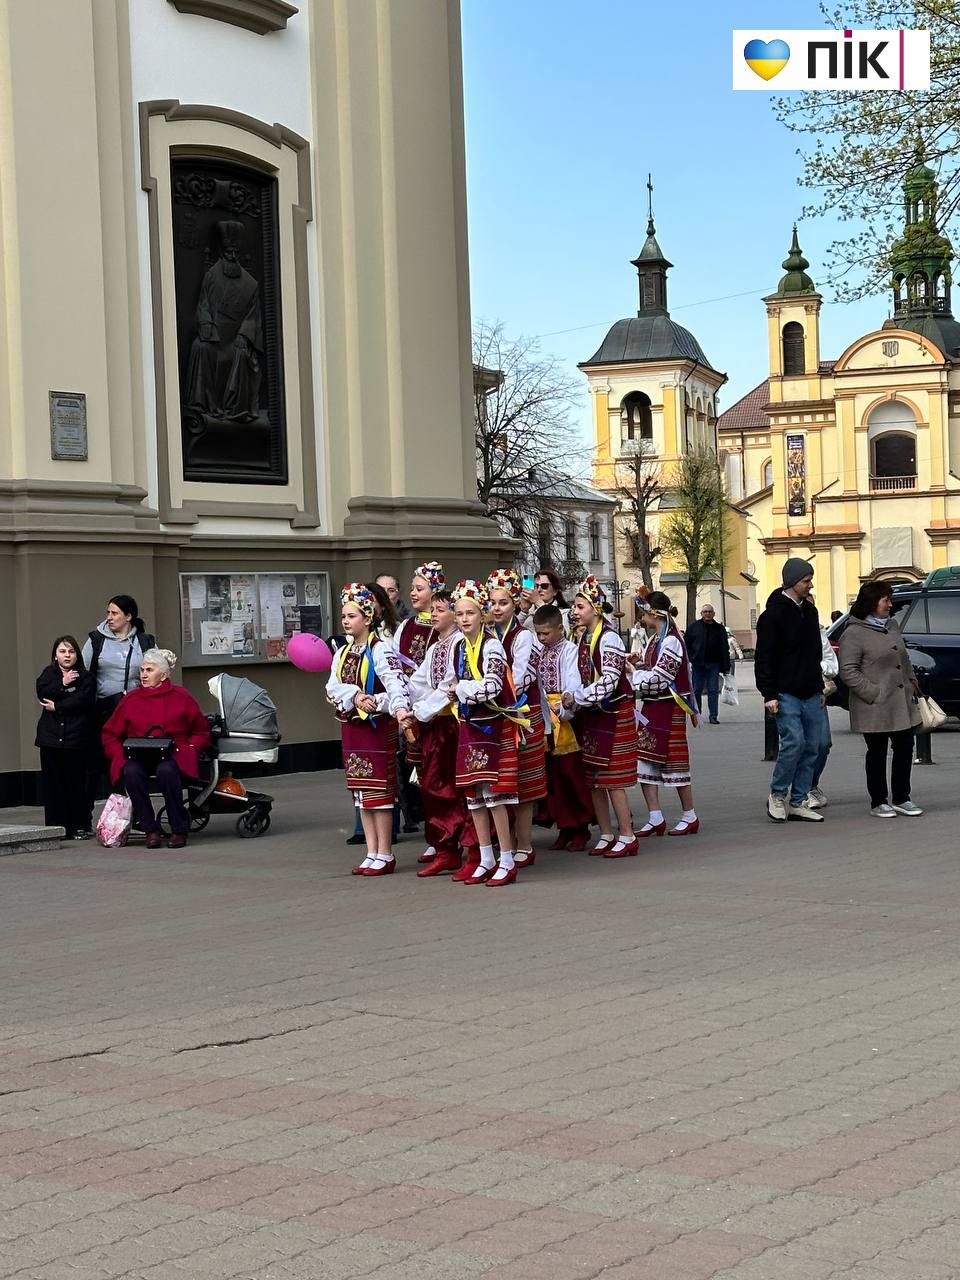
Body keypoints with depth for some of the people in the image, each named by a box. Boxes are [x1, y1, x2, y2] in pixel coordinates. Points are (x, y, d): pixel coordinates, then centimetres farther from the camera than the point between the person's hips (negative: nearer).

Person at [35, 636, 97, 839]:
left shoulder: (86, 677, 6)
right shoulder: (48, 674, 15)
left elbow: (82, 700, -10)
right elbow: (42, 693, -3)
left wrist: (57, 706, -7)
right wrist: (62, 683, -12)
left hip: (76, 738, -2)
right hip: (51, 737, 2)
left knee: (76, 783, -2)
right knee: (53, 783, 0)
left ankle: (80, 826, 6)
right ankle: (56, 827, 3)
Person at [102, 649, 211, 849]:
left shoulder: (181, 697, 9)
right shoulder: (131, 699, 13)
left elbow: (201, 733, 13)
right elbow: (110, 735, 17)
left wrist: (189, 749, -5)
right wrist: (121, 753, -1)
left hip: (173, 757, -2)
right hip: (138, 757, 2)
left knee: (166, 770, -38)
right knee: (131, 771, -34)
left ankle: (179, 829, -20)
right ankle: (150, 829, -21)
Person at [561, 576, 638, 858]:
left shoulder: (609, 639, -15)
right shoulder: (583, 638, 10)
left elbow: (608, 681, -21)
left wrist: (577, 697, -18)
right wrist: (571, 699, -2)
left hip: (614, 715, -8)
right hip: (592, 715, 8)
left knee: (612, 779, -6)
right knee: (593, 779, 9)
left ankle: (627, 837, 1)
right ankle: (606, 835, 18)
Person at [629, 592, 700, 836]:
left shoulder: (671, 642, -17)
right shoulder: (654, 640, 12)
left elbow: (657, 680, -20)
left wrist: (633, 673, -9)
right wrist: (637, 663, 4)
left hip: (668, 708, -9)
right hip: (651, 708, 9)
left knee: (675, 761, 0)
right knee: (644, 761, 6)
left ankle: (690, 817, 12)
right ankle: (656, 818, 10)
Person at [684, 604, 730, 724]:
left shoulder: (720, 629, 10)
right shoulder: (694, 627, 5)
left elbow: (725, 649, 10)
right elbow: (686, 644, 7)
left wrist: (725, 667, 4)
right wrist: (691, 658, -4)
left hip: (714, 664, 1)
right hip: (698, 664, -1)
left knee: (713, 690, -2)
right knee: (697, 690, 4)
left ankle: (713, 715, 0)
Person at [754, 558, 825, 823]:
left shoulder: (810, 610, 14)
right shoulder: (773, 614, -8)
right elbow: (764, 658, -10)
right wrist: (769, 694, -15)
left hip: (811, 694, 7)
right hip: (786, 693, -7)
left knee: (812, 747, 4)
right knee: (794, 742, -16)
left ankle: (798, 803, 10)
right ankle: (777, 795, 2)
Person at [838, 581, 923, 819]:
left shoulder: (891, 626, 14)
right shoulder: (854, 634, -11)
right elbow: (848, 672, -16)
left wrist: (912, 681, 15)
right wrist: (873, 693, -18)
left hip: (902, 702, 7)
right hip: (875, 707, -7)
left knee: (904, 750, 9)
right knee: (877, 754, 3)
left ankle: (901, 799, 21)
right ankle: (879, 802, 13)